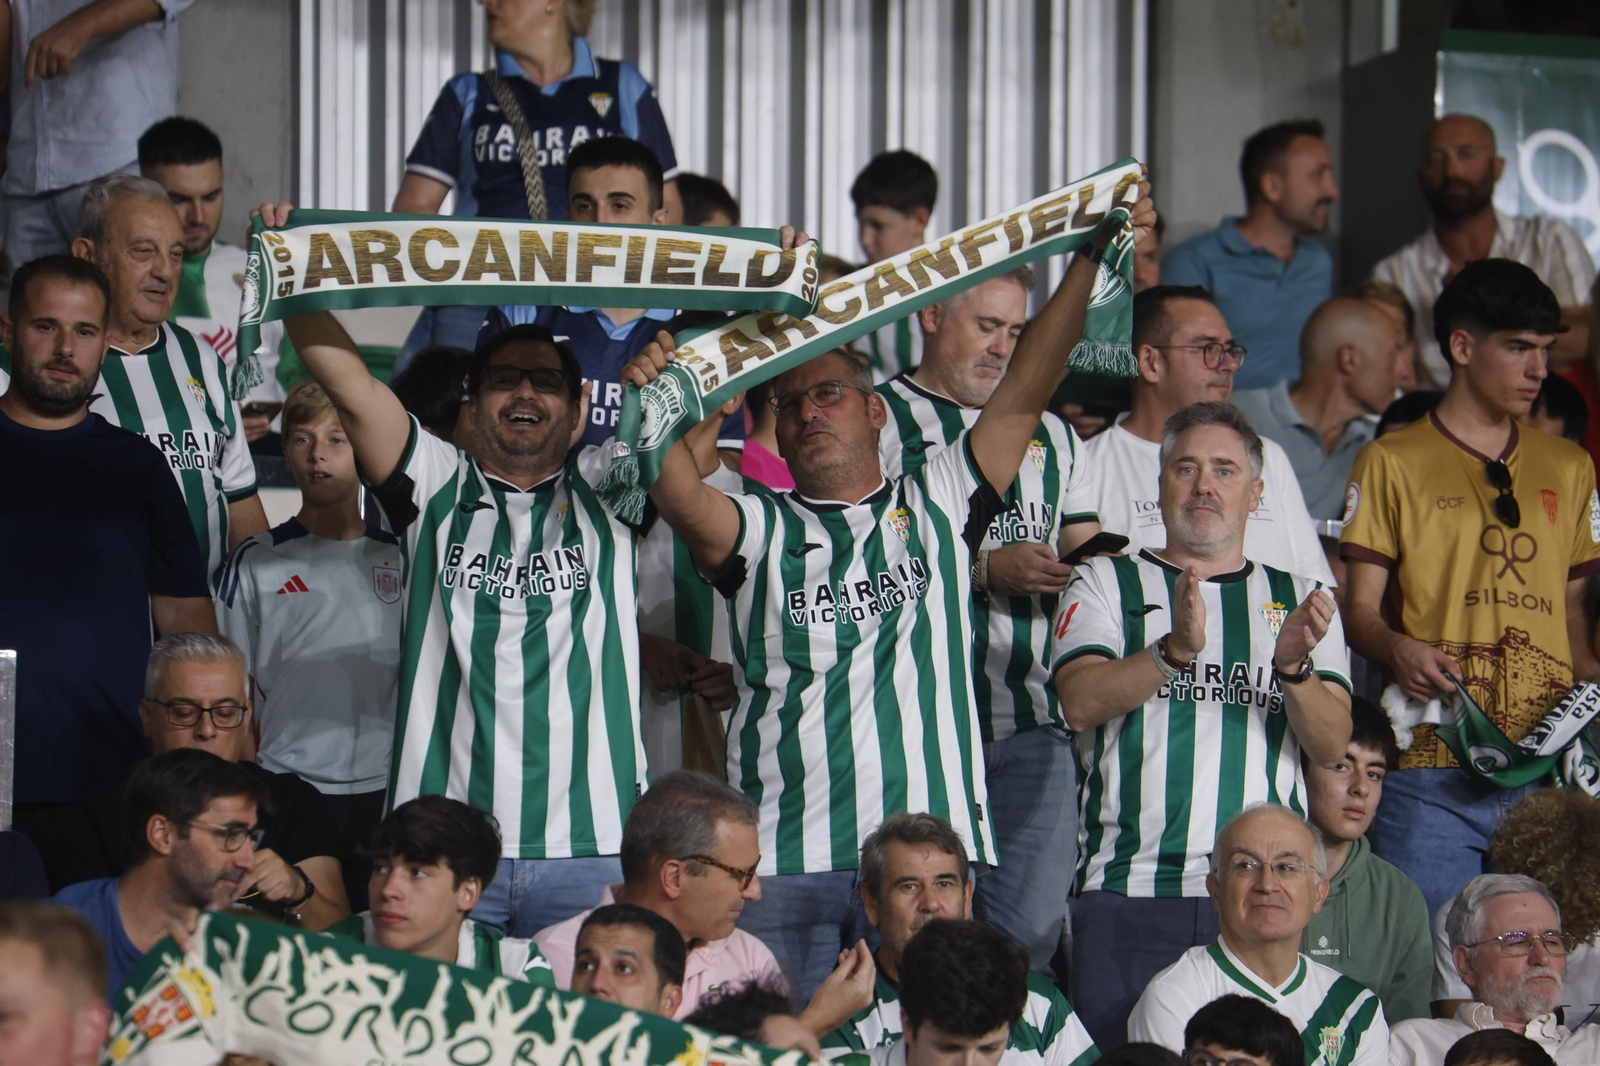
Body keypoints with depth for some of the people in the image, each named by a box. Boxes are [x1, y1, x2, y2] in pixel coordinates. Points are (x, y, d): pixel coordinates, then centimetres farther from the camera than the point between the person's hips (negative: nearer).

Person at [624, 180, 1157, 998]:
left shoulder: (935, 507, 15)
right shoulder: (759, 529, 13)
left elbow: (1023, 397, 8)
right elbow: (682, 499, -8)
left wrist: (1089, 261, 1)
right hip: (785, 861, 0)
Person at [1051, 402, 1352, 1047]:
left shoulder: (1300, 601, 16)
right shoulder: (1108, 584, 12)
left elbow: (1332, 746, 3)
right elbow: (1080, 700, -7)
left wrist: (1292, 666, -16)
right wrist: (1175, 650, -22)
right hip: (1129, 889, -1)